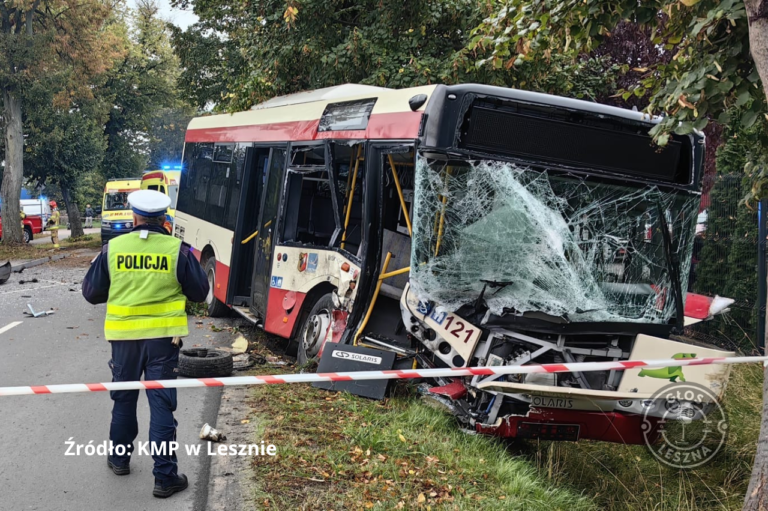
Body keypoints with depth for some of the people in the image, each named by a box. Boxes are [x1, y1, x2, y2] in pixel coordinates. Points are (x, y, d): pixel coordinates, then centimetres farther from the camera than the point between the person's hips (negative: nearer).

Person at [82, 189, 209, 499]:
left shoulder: (112, 248, -3)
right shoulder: (178, 250, -8)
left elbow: (91, 293, 6)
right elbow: (199, 293, 1)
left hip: (124, 336, 2)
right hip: (163, 337, -2)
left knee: (124, 398, 21)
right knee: (162, 404, 1)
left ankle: (120, 458, 36)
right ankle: (165, 477, 1)